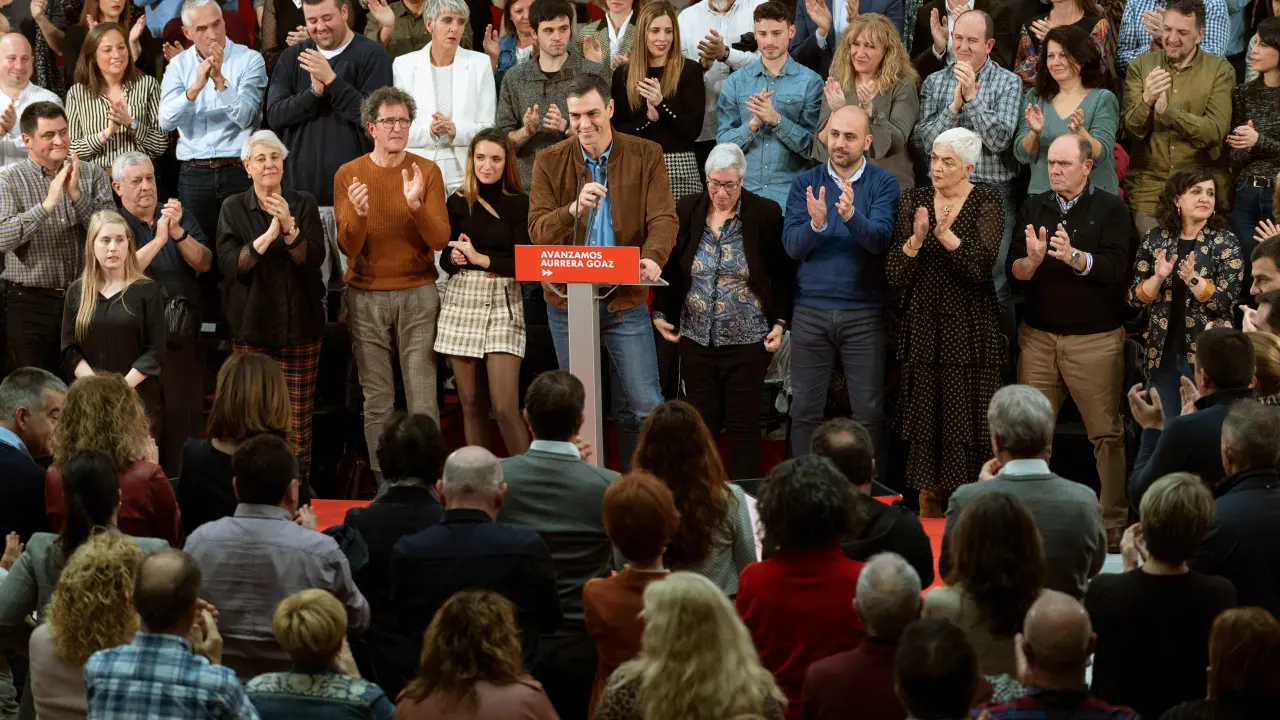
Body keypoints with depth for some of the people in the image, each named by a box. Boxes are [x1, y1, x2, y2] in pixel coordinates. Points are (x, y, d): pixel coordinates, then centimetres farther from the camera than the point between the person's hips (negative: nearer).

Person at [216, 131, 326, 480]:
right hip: (252, 327, 0)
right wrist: (267, 236, -22)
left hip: (299, 326, 1)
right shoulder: (233, 208, 5)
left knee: (298, 423, -2)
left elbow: (314, 259, -4)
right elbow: (229, 264, -8)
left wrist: (290, 230, -22)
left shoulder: (304, 203, 7)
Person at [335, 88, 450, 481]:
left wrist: (416, 205, -23)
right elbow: (348, 247, -3)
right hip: (366, 297, 1)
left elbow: (439, 239, -6)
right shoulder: (349, 175, 3)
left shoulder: (426, 171, 2)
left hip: (417, 295, -1)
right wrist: (358, 214, -24)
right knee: (377, 401, 0)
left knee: (423, 400, -6)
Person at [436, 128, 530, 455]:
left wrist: (480, 258, -15)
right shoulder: (457, 202, 7)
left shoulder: (519, 203, -1)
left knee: (505, 407, -11)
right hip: (461, 302, 3)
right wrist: (453, 259, -12)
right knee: (471, 404, 6)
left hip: (503, 305, -3)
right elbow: (445, 259, 10)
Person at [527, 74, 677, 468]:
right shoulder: (550, 162, 2)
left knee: (645, 406, -6)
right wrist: (573, 209, -27)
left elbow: (664, 218, -7)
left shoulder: (646, 155, 0)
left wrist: (652, 257, -28)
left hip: (626, 298, -1)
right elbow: (537, 231, -6)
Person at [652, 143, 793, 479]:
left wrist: (780, 322, -5)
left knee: (744, 425, 1)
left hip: (747, 340, -2)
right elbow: (669, 268, 12)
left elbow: (783, 275, 0)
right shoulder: (686, 211, 3)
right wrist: (661, 313, 6)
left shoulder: (765, 214, -5)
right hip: (697, 338, 3)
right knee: (700, 424, 5)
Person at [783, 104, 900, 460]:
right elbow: (792, 246, -4)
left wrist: (851, 216, -34)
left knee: (869, 411, 3)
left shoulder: (883, 183, 0)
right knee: (805, 410, 5)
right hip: (811, 309, 2)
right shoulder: (806, 183, 5)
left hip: (864, 313, -2)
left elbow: (880, 239, -15)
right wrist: (816, 224, -25)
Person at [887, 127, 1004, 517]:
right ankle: (929, 511, 15)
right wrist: (915, 240, -18)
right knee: (925, 426, 5)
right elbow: (895, 274, 0)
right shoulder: (914, 201, 7)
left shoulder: (987, 203, -3)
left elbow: (982, 266, -16)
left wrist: (947, 235, -29)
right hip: (924, 330, 3)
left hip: (969, 330, -3)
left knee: (967, 425, -4)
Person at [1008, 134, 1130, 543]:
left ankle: (1114, 524, 3)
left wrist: (1075, 257, -30)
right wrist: (1032, 258, -20)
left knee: (1106, 433, -2)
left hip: (1095, 337, -3)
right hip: (1039, 336, 3)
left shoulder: (1110, 209, 0)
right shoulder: (1033, 209, 9)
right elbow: (1014, 276, 2)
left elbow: (1116, 269, -14)